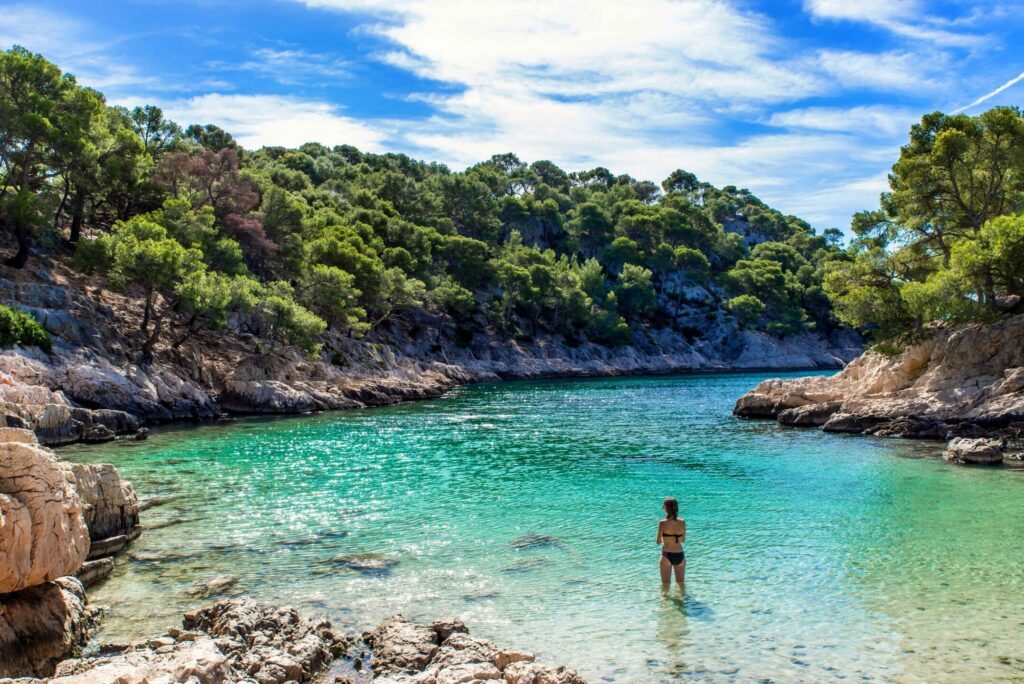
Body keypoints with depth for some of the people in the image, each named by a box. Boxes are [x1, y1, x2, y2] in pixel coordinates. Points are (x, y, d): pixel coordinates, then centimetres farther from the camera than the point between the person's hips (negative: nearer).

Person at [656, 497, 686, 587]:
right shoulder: (682, 522, -2)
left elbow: (659, 541, -5)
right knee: (681, 583, 20)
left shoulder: (663, 523, -12)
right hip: (680, 555, 3)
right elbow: (683, 540, 8)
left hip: (667, 555, -3)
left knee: (666, 584, 9)